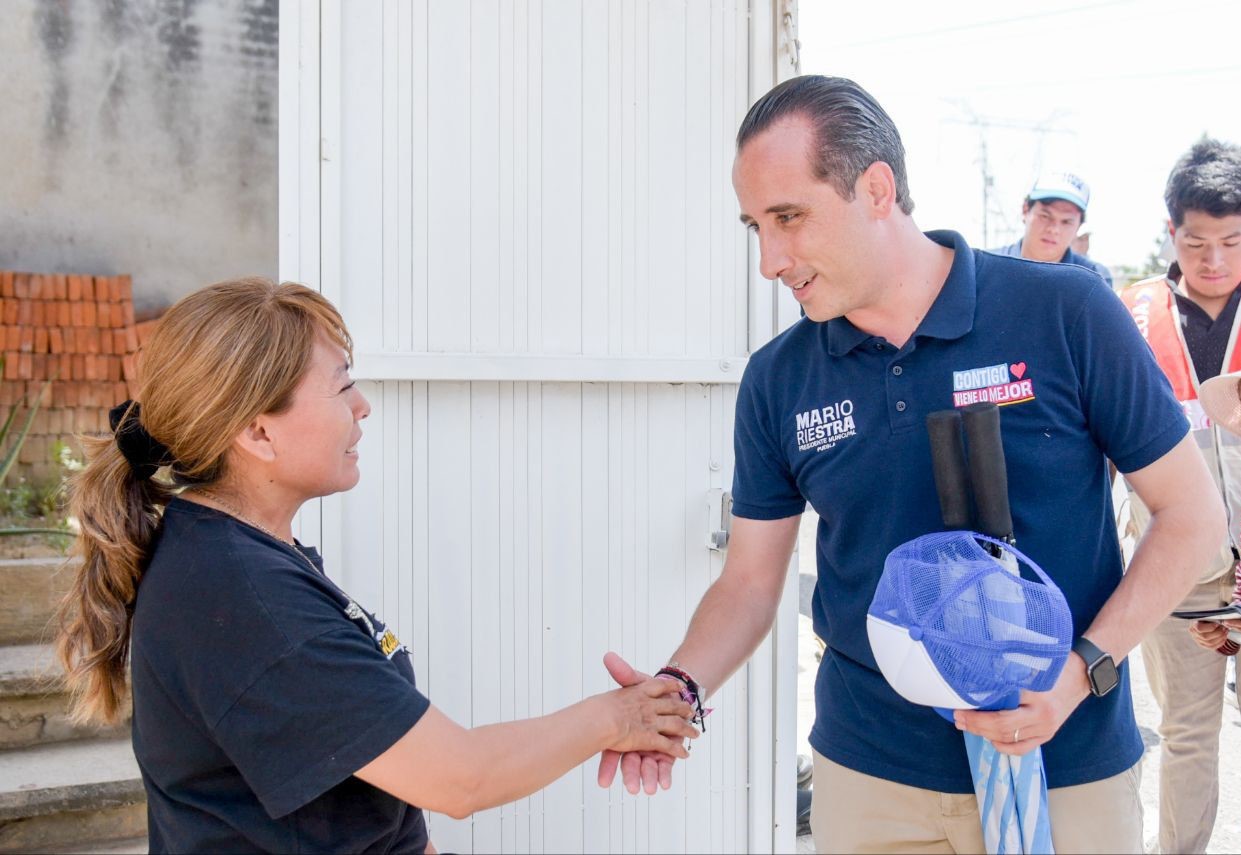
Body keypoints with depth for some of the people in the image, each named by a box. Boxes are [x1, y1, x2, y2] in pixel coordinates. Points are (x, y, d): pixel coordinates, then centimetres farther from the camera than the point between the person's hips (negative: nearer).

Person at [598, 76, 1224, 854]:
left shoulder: (1066, 314, -12)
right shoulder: (777, 380, -3)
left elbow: (1192, 514, -5)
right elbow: (751, 581, 3)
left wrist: (1086, 668, -17)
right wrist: (681, 688, -16)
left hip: (1067, 769, -2)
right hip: (868, 772, 3)